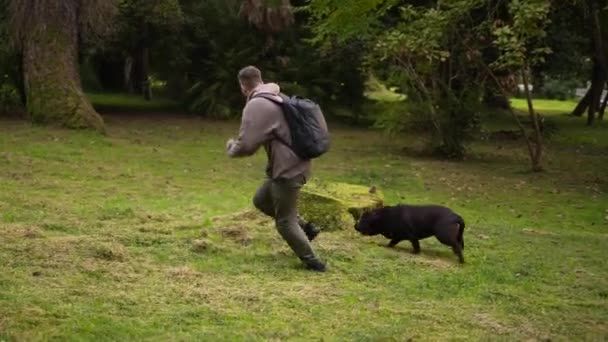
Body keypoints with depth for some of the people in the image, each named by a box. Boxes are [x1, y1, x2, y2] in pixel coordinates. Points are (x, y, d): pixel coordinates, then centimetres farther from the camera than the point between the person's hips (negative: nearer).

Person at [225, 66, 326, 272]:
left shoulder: (256, 105, -16)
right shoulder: (277, 98, 14)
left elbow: (246, 145, -18)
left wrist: (231, 148, 4)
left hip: (288, 169, -10)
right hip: (294, 164, 10)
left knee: (284, 221, 3)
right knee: (261, 200, 23)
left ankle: (313, 262, 10)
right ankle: (305, 228, 23)